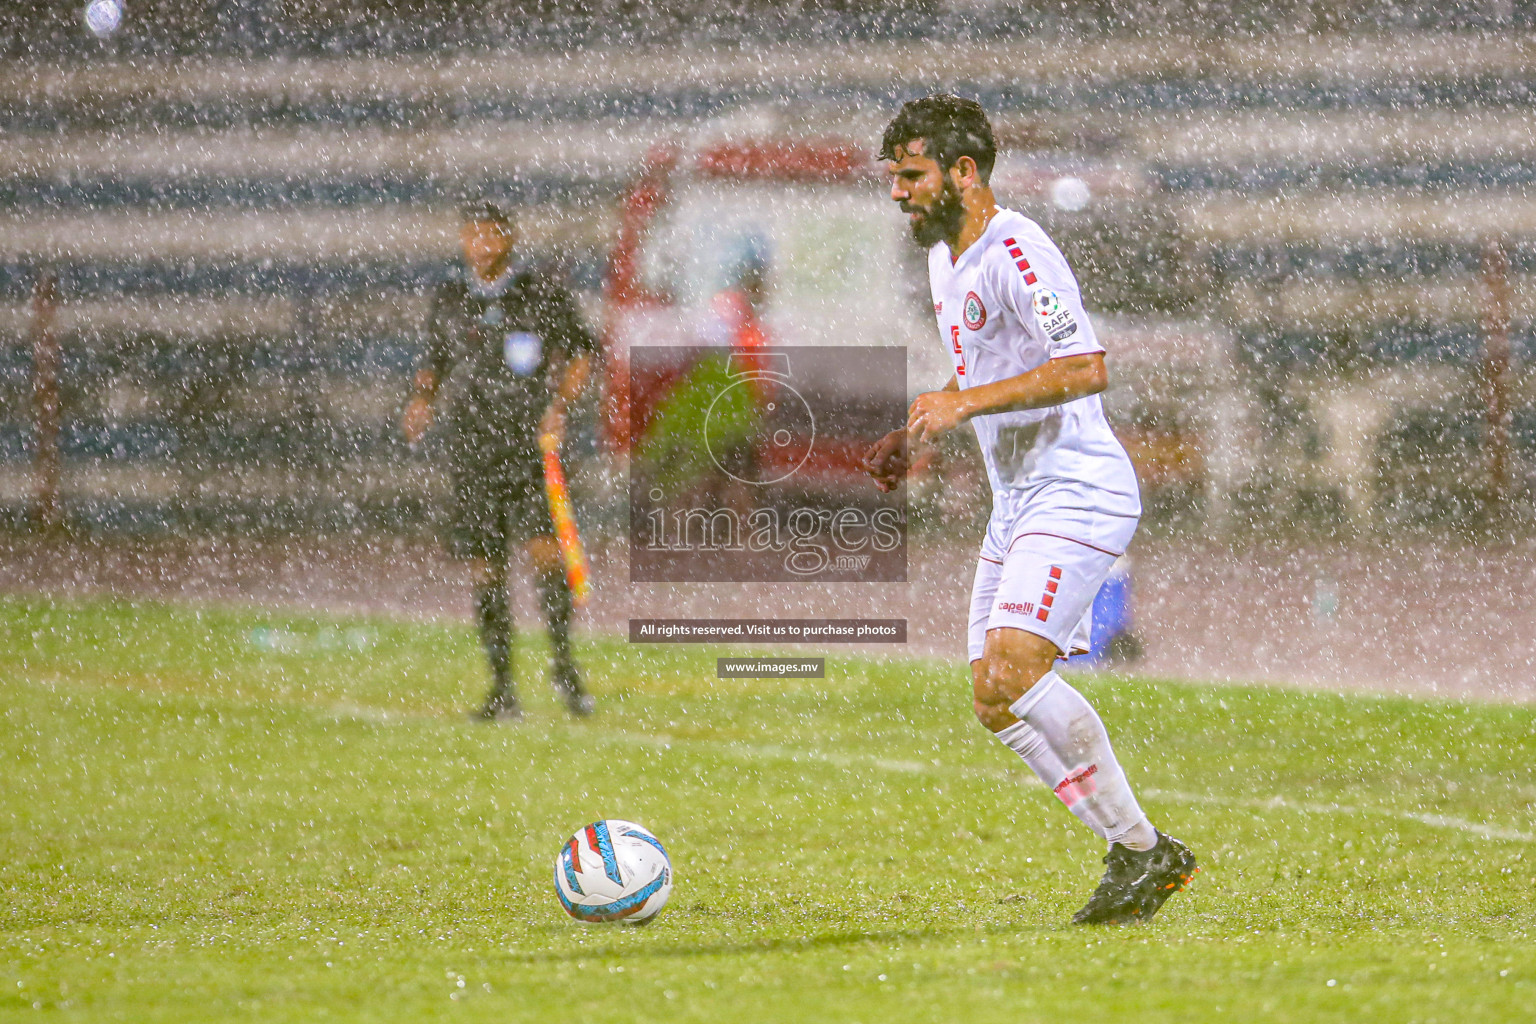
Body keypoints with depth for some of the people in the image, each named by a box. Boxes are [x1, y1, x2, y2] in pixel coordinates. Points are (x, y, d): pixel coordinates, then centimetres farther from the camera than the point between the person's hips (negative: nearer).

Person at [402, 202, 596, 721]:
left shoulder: (541, 291, 1)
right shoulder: (449, 299, 10)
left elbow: (581, 350, 9)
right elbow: (434, 361, 22)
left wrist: (560, 405, -6)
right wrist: (422, 397, 2)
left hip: (531, 442, -3)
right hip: (472, 446, 3)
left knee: (543, 549, -18)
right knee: (486, 568, 2)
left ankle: (564, 663, -1)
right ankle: (502, 688, 10)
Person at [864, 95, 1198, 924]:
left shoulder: (1016, 252, -16)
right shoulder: (946, 258, 15)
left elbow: (1086, 368, -26)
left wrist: (967, 403, -27)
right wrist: (917, 438, 16)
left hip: (1075, 492, -10)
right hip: (1017, 501, 10)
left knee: (1009, 672, -23)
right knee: (996, 703, 4)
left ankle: (1142, 847, -13)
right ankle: (1137, 854, 10)